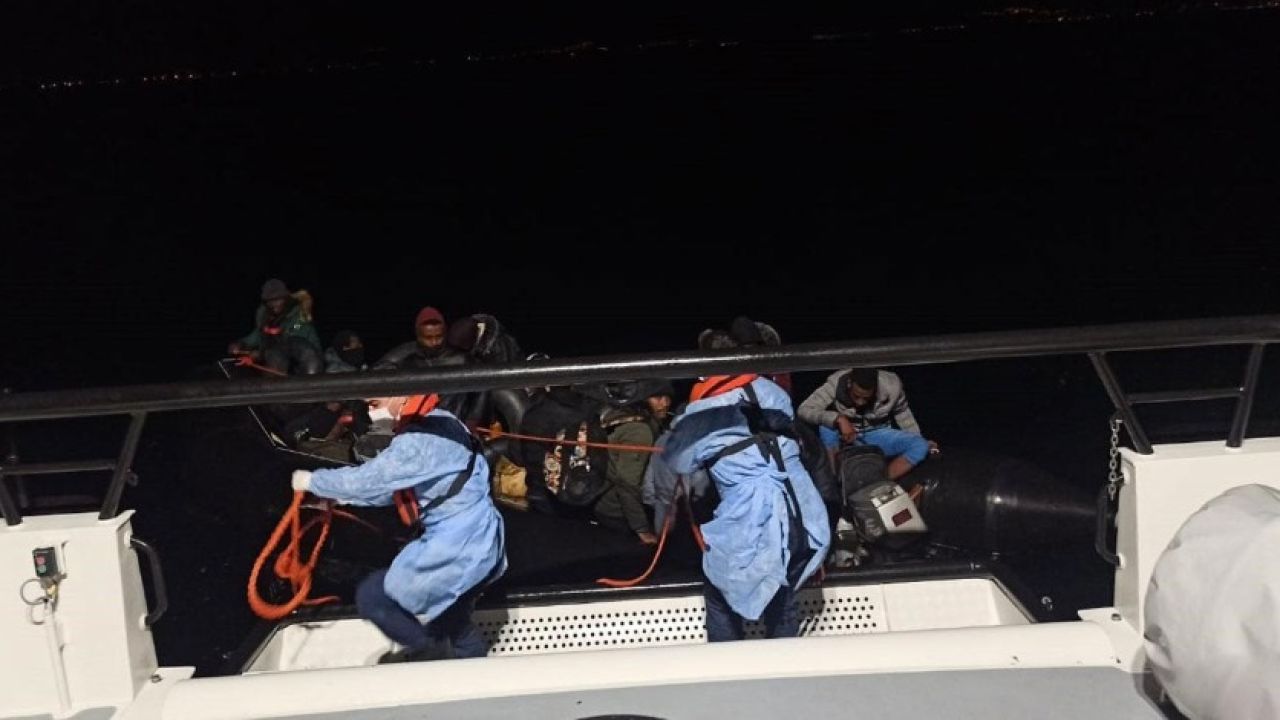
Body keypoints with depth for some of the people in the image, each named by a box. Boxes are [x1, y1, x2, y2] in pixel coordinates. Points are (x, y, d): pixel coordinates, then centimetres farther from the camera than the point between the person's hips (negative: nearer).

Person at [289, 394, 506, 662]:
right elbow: (389, 485, 17)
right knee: (453, 629, 26)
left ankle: (432, 652, 13)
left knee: (371, 597, 3)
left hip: (458, 551, -10)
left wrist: (312, 481, 1)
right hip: (477, 545, 10)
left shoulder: (420, 440, -21)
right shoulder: (439, 423, 10)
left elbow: (366, 480, -16)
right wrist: (336, 496, 15)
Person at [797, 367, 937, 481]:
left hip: (877, 434, 1)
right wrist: (839, 419, -40)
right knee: (826, 426, -34)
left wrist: (921, 442, -7)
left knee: (920, 446, -24)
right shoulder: (836, 383, -25)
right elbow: (803, 410, -30)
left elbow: (902, 413, -1)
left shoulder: (891, 386, -21)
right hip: (846, 438, -1)